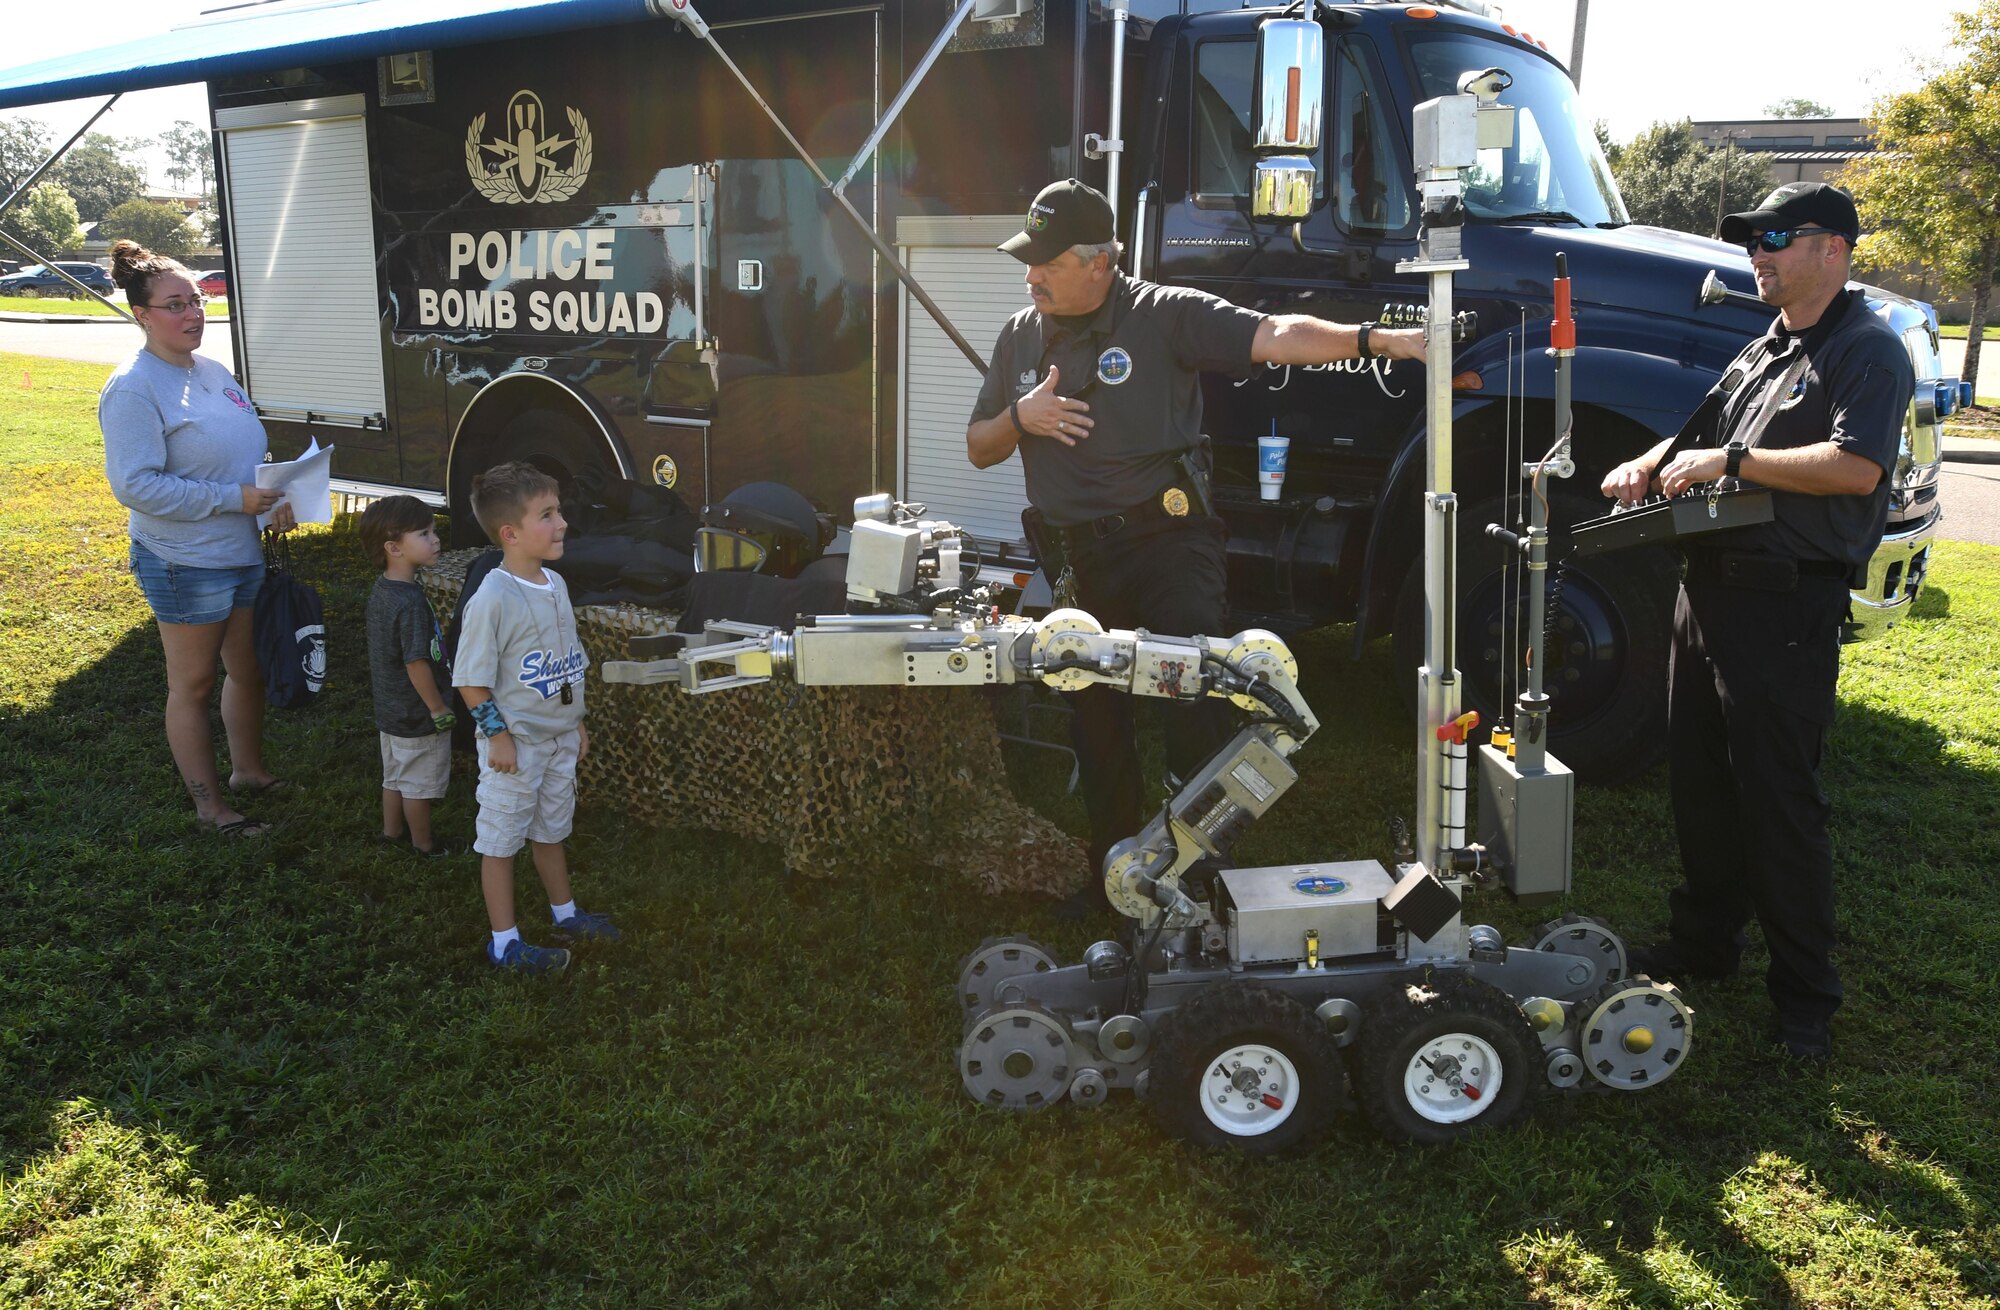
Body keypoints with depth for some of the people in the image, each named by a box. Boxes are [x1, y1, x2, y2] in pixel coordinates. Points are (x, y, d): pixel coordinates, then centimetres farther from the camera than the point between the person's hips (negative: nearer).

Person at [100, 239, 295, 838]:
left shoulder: (213, 372, 8)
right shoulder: (133, 389, -16)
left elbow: (251, 453, 18)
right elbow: (135, 485, -22)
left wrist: (278, 501, -2)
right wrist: (235, 498, -23)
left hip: (245, 553, 8)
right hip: (185, 564, -8)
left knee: (248, 670, 19)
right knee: (193, 685, 6)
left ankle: (249, 770, 39)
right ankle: (210, 805, 17)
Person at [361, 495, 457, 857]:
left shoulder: (380, 590, 1)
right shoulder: (410, 602, -29)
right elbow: (417, 663, -29)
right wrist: (439, 709, -17)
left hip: (390, 709, 9)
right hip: (417, 717, -9)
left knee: (395, 776, 24)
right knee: (419, 785, 9)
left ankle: (392, 830, 39)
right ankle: (424, 844, 24)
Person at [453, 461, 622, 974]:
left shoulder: (555, 584, 3)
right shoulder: (492, 598, -22)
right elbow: (471, 679, -18)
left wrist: (576, 721, 17)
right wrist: (497, 733, -18)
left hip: (558, 736, 8)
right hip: (515, 741, -8)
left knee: (551, 829, 23)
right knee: (501, 839, 6)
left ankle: (565, 913, 40)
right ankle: (505, 944, 17)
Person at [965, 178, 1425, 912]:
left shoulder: (1165, 316, -5)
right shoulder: (1021, 337, 12)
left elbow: (1274, 338, -16)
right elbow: (978, 450, 16)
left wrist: (1376, 340, -29)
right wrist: (1021, 418, -6)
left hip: (1169, 540, -5)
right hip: (1078, 557, 6)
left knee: (1195, 698, -9)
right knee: (1093, 718, 13)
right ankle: (1110, 872, 28)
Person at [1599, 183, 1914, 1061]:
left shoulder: (1867, 353, -9)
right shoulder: (1761, 352, 18)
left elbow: (1855, 466, -23)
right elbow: (1702, 431, 25)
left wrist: (1731, 461, -19)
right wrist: (1649, 465, 3)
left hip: (1788, 604, -9)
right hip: (1712, 586, 9)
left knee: (1779, 801, -4)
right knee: (1700, 782, 16)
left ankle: (1805, 996, 9)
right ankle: (1705, 942, 32)